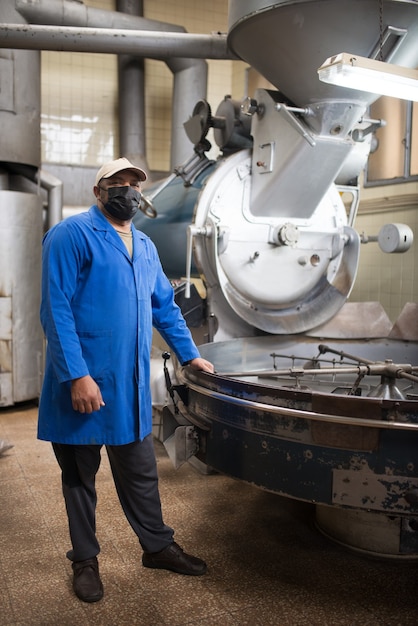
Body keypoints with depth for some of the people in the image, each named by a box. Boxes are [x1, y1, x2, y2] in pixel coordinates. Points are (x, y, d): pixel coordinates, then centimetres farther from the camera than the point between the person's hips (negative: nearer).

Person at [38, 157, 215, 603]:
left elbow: (165, 306, 22)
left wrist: (190, 355, 20)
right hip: (83, 383, -6)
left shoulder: (145, 246, 15)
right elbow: (56, 309, -16)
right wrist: (78, 375, -21)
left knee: (141, 472, 17)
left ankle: (157, 546, 34)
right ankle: (85, 560, 29)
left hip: (131, 387, 6)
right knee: (80, 475, 11)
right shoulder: (72, 235, -9)